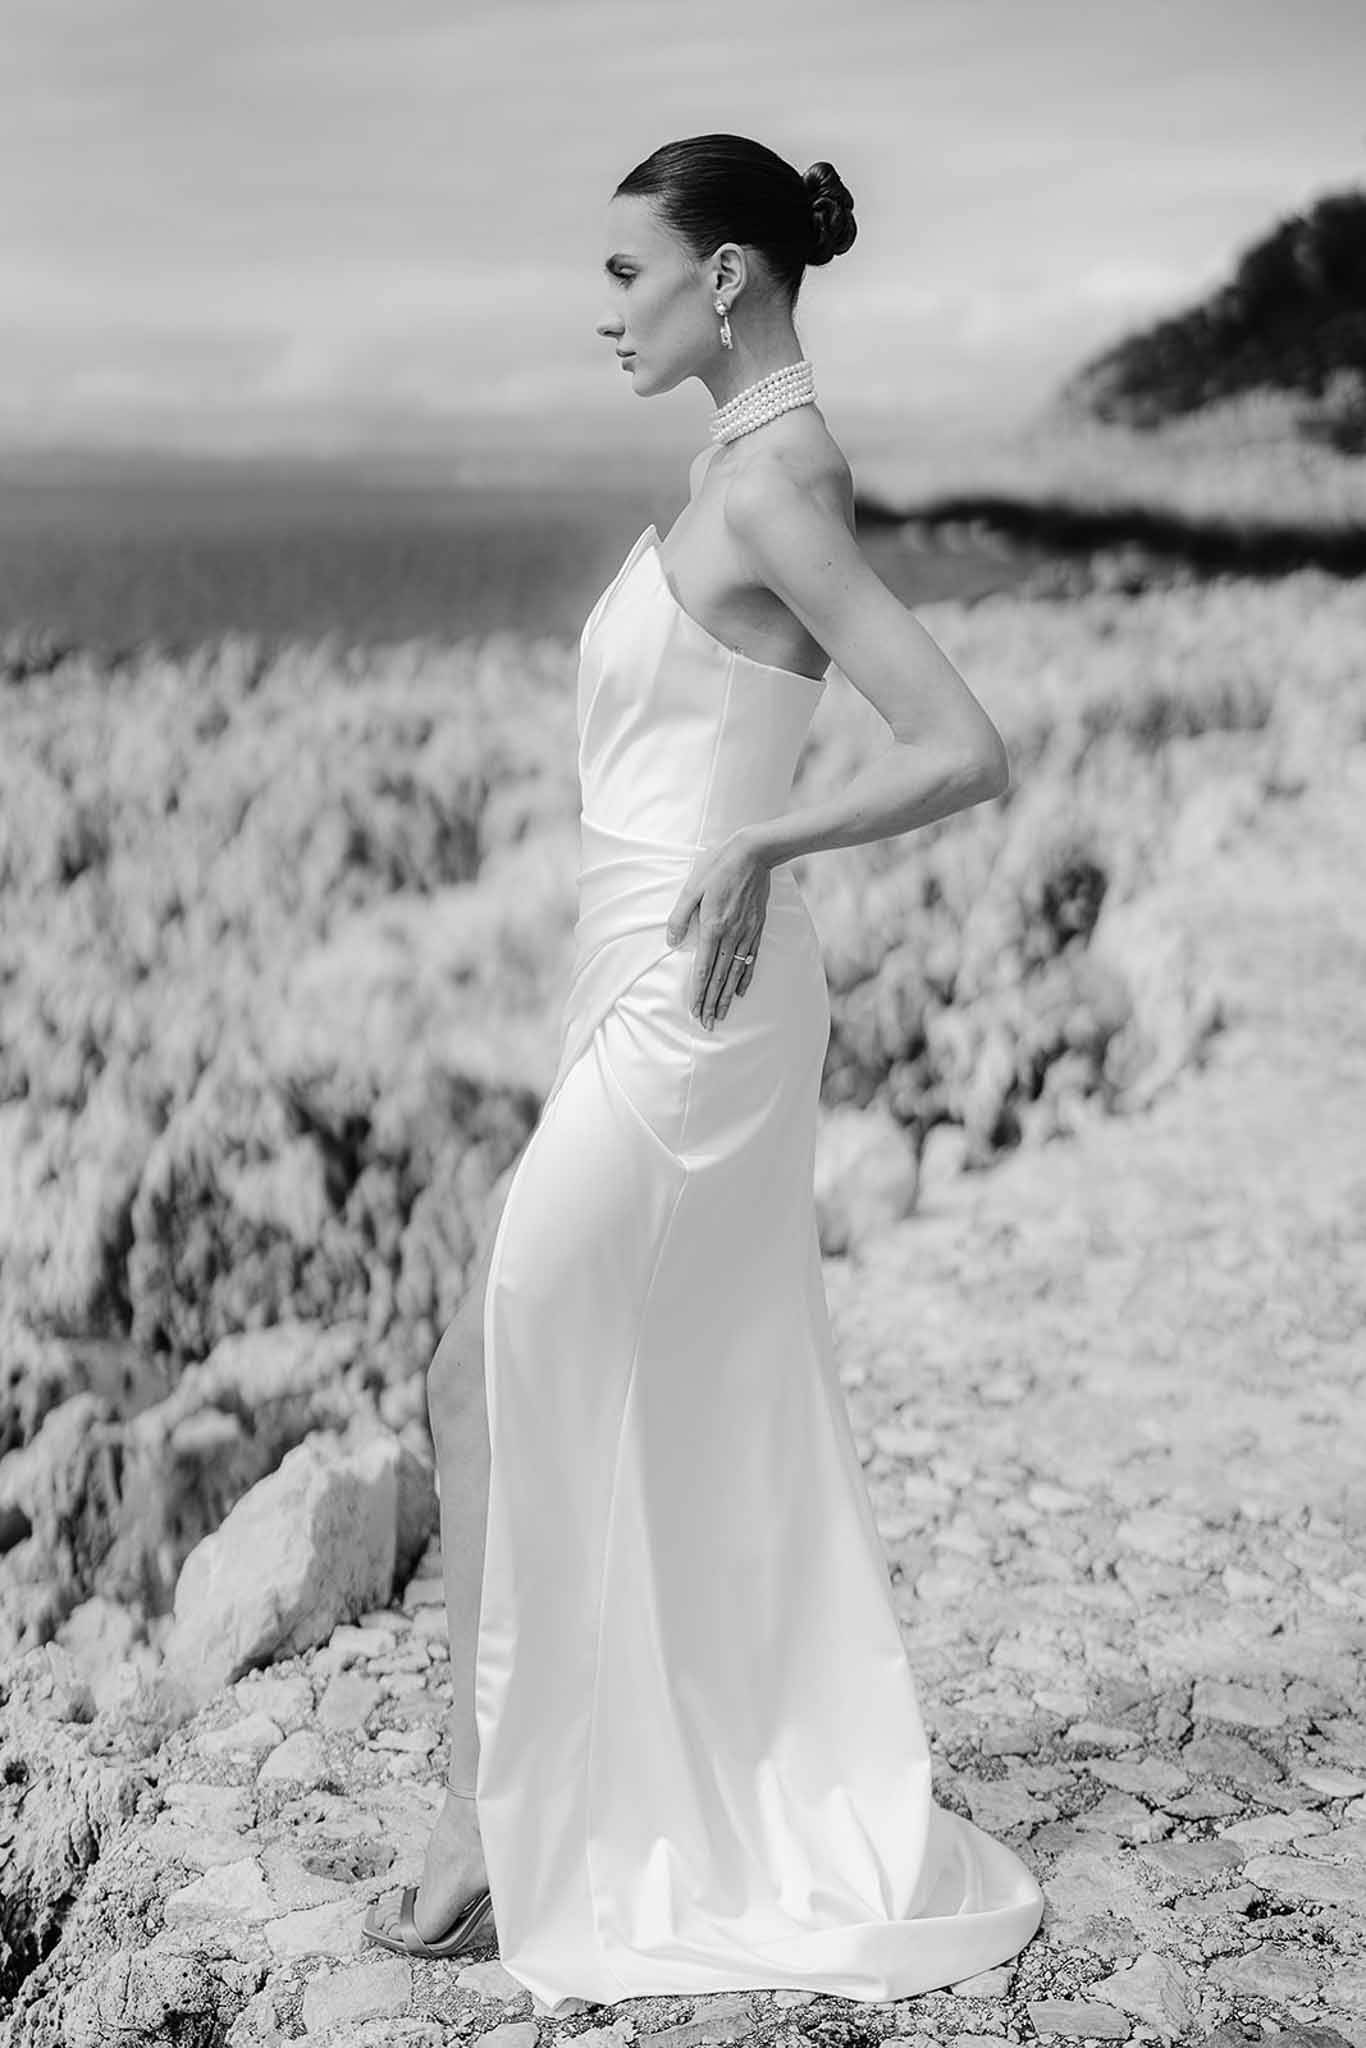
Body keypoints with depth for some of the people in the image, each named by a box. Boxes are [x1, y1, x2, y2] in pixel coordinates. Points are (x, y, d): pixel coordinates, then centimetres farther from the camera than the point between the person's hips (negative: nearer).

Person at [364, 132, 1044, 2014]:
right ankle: (816, 1831, 26)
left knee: (495, 1387, -3)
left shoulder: (775, 485, -16)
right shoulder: (748, 458, 13)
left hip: (690, 1009, -10)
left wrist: (756, 849, -20)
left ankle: (500, 1828, 10)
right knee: (703, 1427, 15)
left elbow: (965, 754, -22)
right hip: (657, 1004, 10)